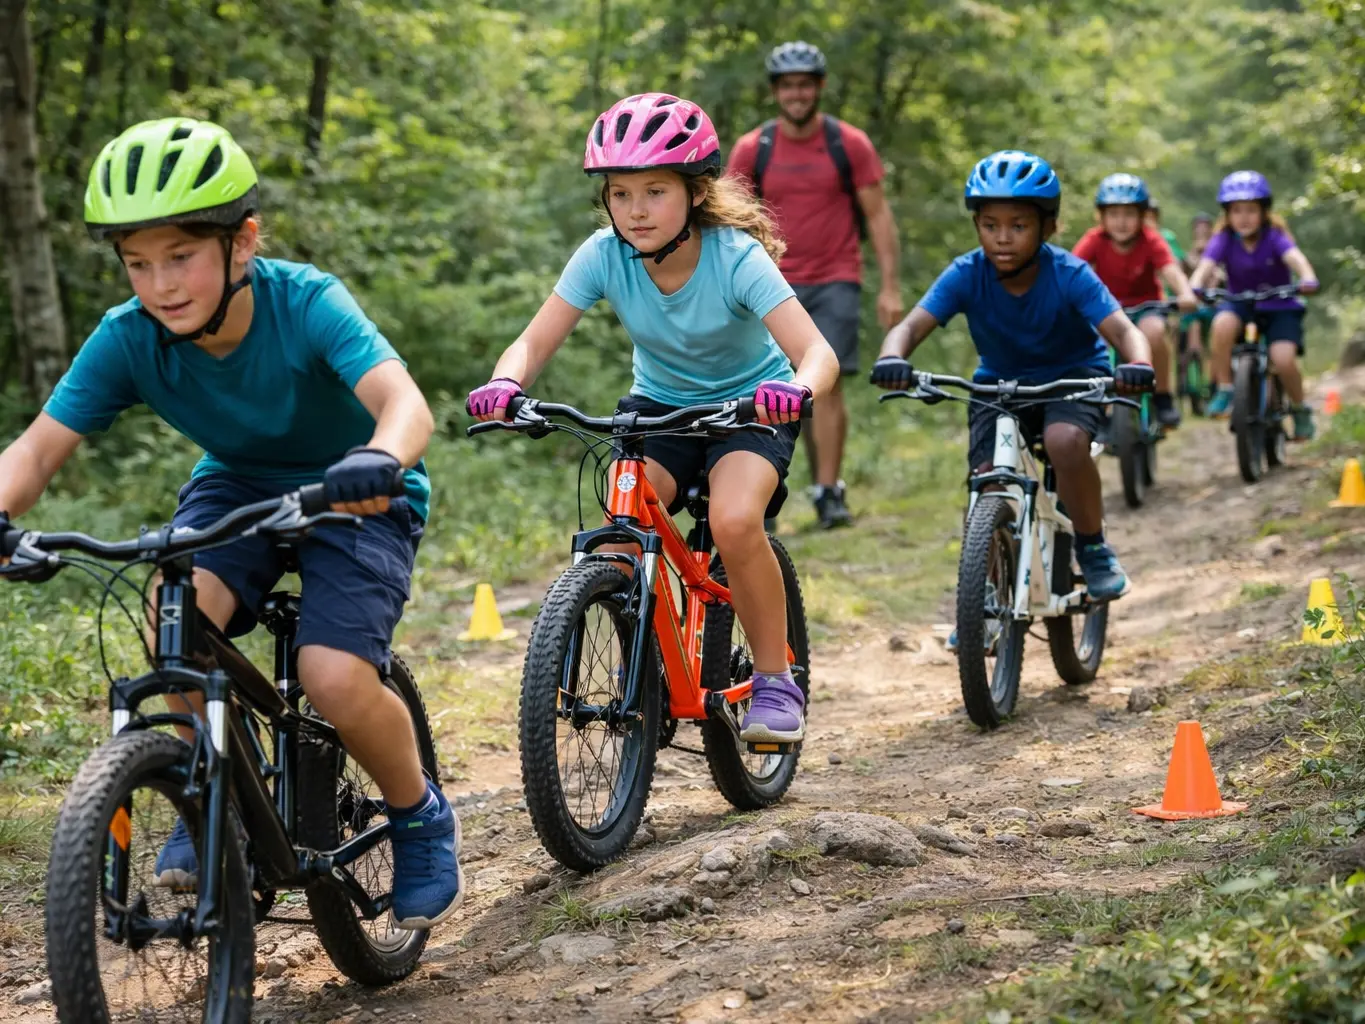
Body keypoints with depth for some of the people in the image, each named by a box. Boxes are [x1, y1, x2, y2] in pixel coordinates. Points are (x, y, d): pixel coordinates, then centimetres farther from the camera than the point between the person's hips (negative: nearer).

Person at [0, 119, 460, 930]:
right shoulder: (128, 339, -19)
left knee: (335, 680, -25)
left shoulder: (305, 303, -29)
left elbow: (402, 399, -43)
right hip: (239, 483, 3)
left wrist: (381, 459, -67)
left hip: (354, 496, -3)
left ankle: (421, 818, 7)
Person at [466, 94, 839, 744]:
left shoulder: (736, 257, -27)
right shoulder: (604, 255, -19)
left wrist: (798, 389, -59)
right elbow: (535, 342, -19)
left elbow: (818, 353, -35)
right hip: (659, 404, 3)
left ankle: (775, 681, -10)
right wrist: (504, 385, -42)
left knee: (734, 522, -32)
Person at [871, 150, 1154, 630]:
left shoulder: (1069, 275, -25)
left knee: (1066, 441, -34)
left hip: (1072, 375, -3)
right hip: (999, 383, 3)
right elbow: (912, 324, -30)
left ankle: (1093, 549, -9)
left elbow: (1122, 329, -35)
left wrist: (1138, 364, -58)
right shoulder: (967, 275, -21)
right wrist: (893, 358, -53)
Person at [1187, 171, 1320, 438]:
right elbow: (1205, 266, -25)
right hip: (1241, 305, 1)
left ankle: (1300, 410, 5)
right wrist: (1192, 290, -47)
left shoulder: (1274, 237, -13)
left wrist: (1307, 279, -54)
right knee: (1223, 323, -34)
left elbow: (1295, 257, -31)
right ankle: (1224, 391, -18)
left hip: (1280, 308, -1)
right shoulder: (1223, 240, -9)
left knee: (1283, 359, -25)